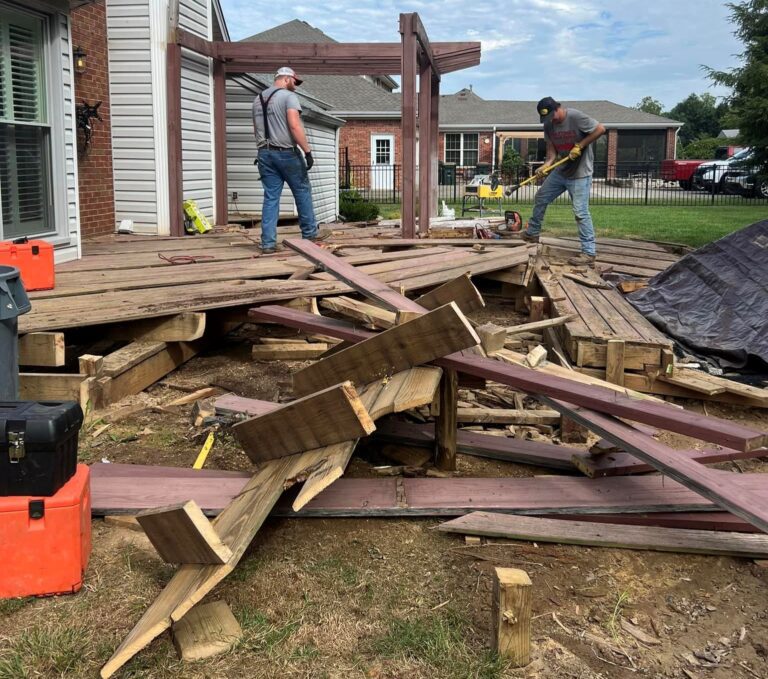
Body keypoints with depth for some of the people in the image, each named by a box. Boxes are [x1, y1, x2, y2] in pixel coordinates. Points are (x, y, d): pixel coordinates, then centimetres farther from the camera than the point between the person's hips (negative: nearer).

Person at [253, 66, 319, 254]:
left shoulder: (258, 99, 16)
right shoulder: (288, 96, -8)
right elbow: (295, 126, -19)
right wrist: (307, 151, -17)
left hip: (265, 153, 6)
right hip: (286, 153, -6)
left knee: (270, 198, 5)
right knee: (302, 192, 10)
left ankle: (268, 243, -1)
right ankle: (309, 234, 17)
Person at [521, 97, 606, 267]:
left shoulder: (576, 117, -20)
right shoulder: (548, 125, 1)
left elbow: (600, 129, -17)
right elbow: (552, 150, 2)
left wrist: (580, 146, -19)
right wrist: (547, 164, -18)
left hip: (580, 173, -8)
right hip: (561, 170, 8)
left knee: (581, 212, -11)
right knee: (541, 197, 15)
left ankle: (589, 254, -10)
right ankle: (532, 234, 33)